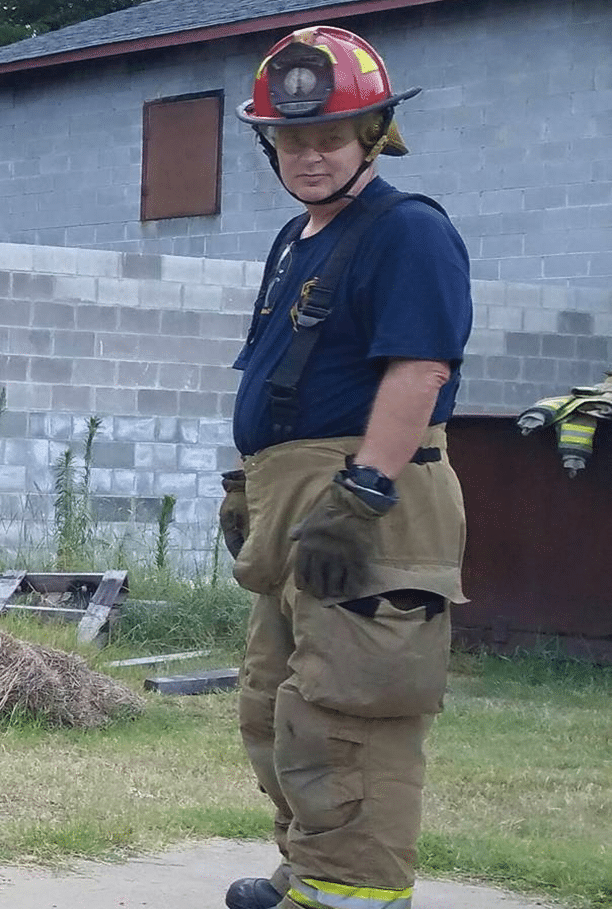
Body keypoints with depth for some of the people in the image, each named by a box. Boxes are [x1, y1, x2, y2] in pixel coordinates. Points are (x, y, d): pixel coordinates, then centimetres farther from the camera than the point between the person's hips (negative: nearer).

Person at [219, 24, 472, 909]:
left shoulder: (408, 232, -12)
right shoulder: (294, 242, 19)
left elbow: (418, 371, -22)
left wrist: (358, 500, -28)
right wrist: (248, 483, 24)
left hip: (365, 508, -10)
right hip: (291, 503, 11)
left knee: (341, 722, -12)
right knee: (274, 710, 18)